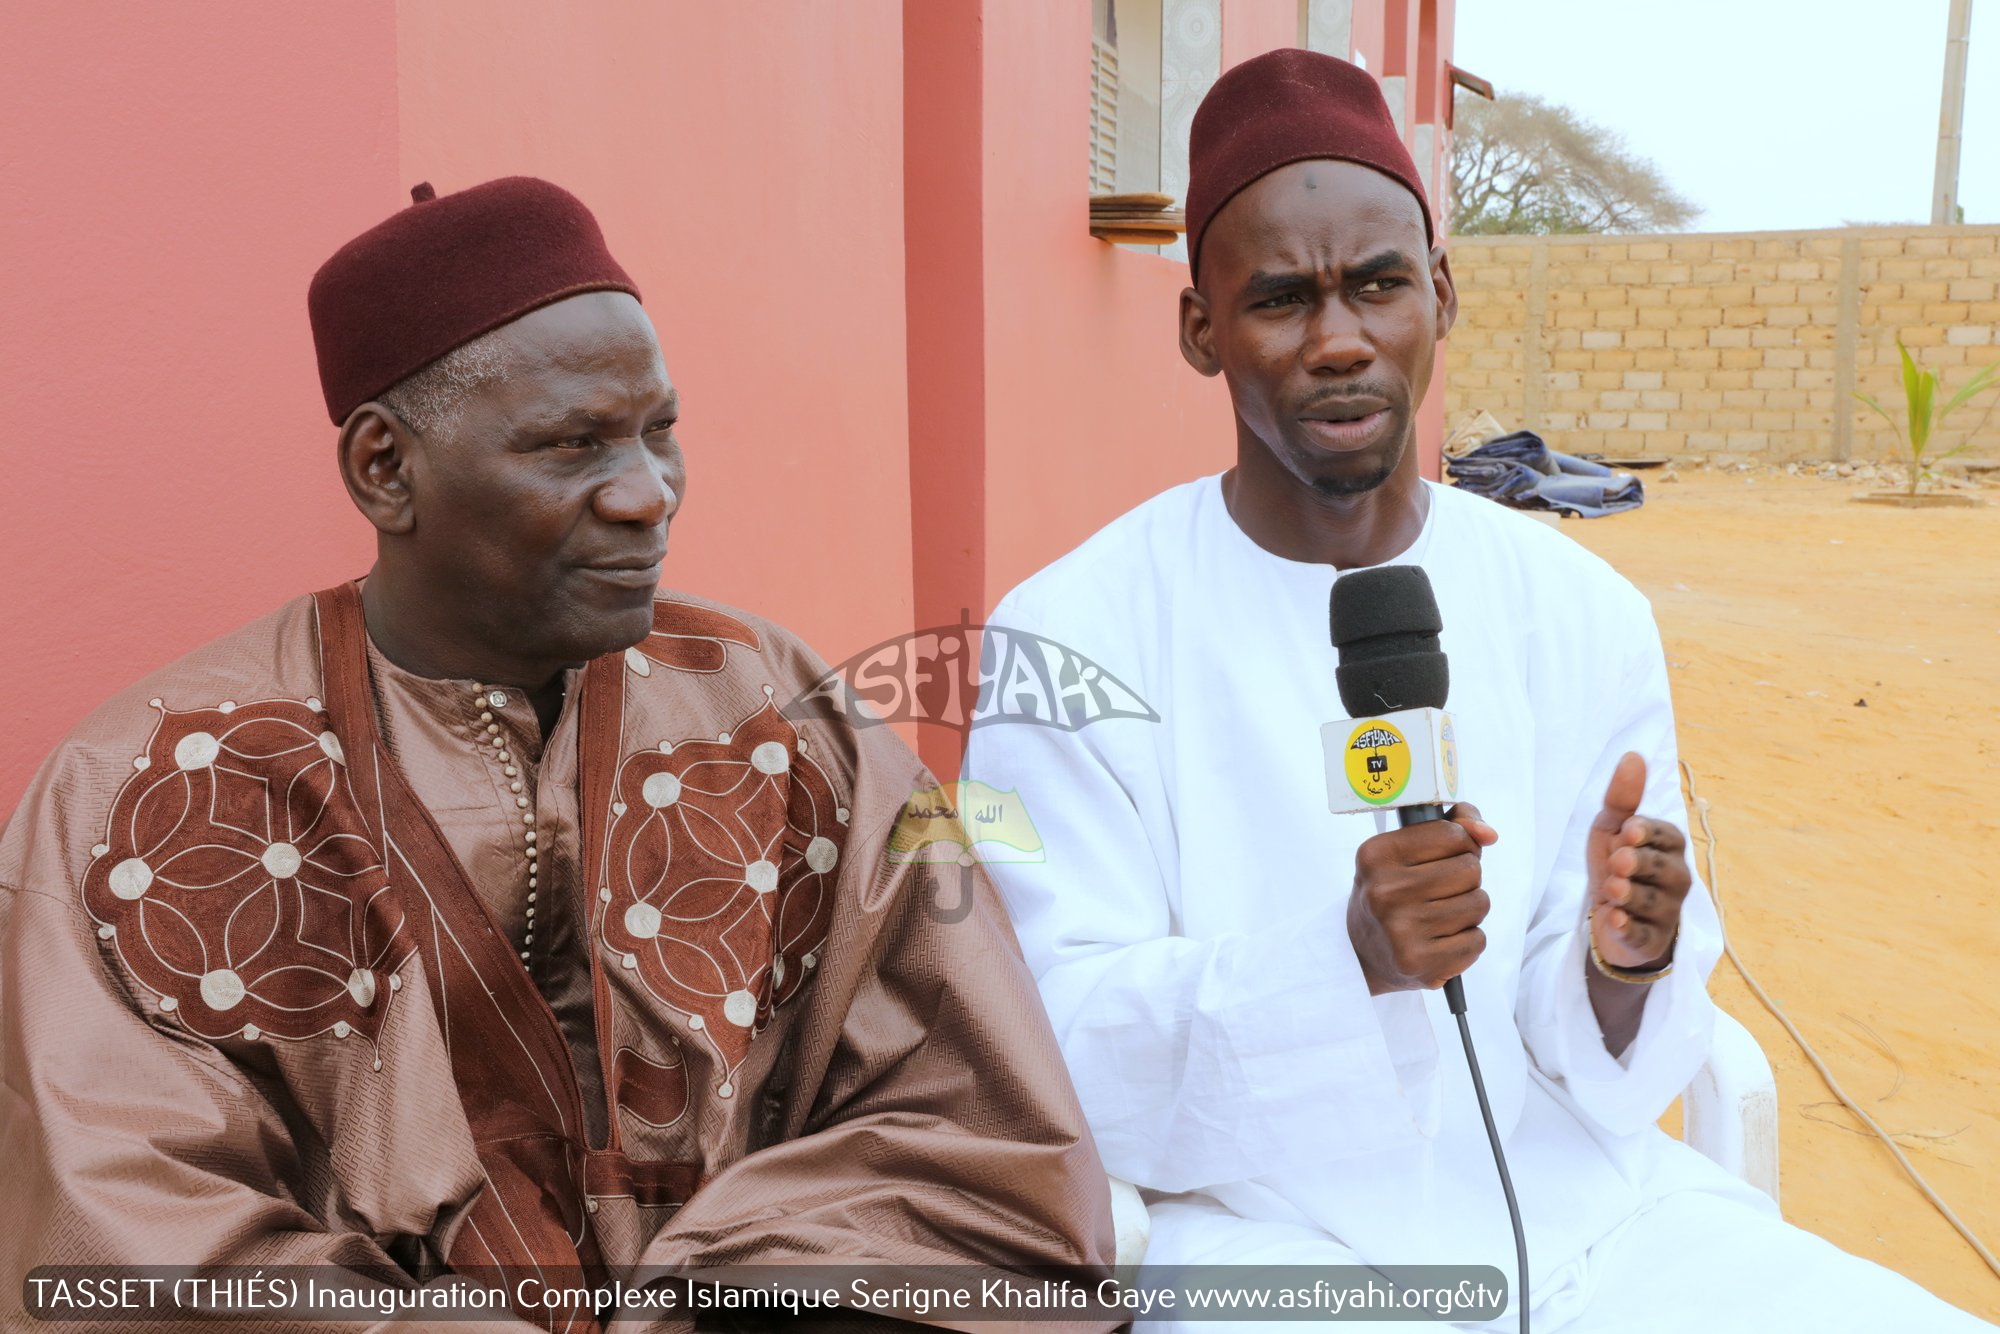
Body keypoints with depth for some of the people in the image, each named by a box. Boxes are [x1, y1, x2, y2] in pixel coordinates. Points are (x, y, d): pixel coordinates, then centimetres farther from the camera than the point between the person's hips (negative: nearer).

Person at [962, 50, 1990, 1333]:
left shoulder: (1587, 613, 2)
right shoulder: (1069, 635, -10)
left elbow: (1596, 1072, 3)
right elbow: (1060, 1050, -12)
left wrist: (1622, 968, -20)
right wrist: (1347, 955, -28)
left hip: (1577, 1198, 4)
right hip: (1259, 1225, -3)